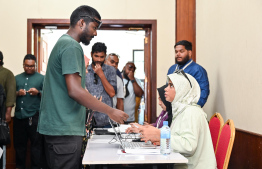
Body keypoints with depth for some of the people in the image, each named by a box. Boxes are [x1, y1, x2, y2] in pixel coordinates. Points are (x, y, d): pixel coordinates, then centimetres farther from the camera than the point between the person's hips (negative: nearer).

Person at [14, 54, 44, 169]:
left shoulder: (41, 78, 5)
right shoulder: (17, 78, 17)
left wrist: (38, 92, -17)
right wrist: (17, 93, -8)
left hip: (34, 116, -4)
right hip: (19, 115, 4)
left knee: (36, 143, -1)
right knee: (19, 143, 10)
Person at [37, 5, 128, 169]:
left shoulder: (63, 43, 18)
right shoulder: (72, 47, -13)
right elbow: (74, 91, -22)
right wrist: (111, 111, -15)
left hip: (57, 128, 10)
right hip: (65, 131, -10)